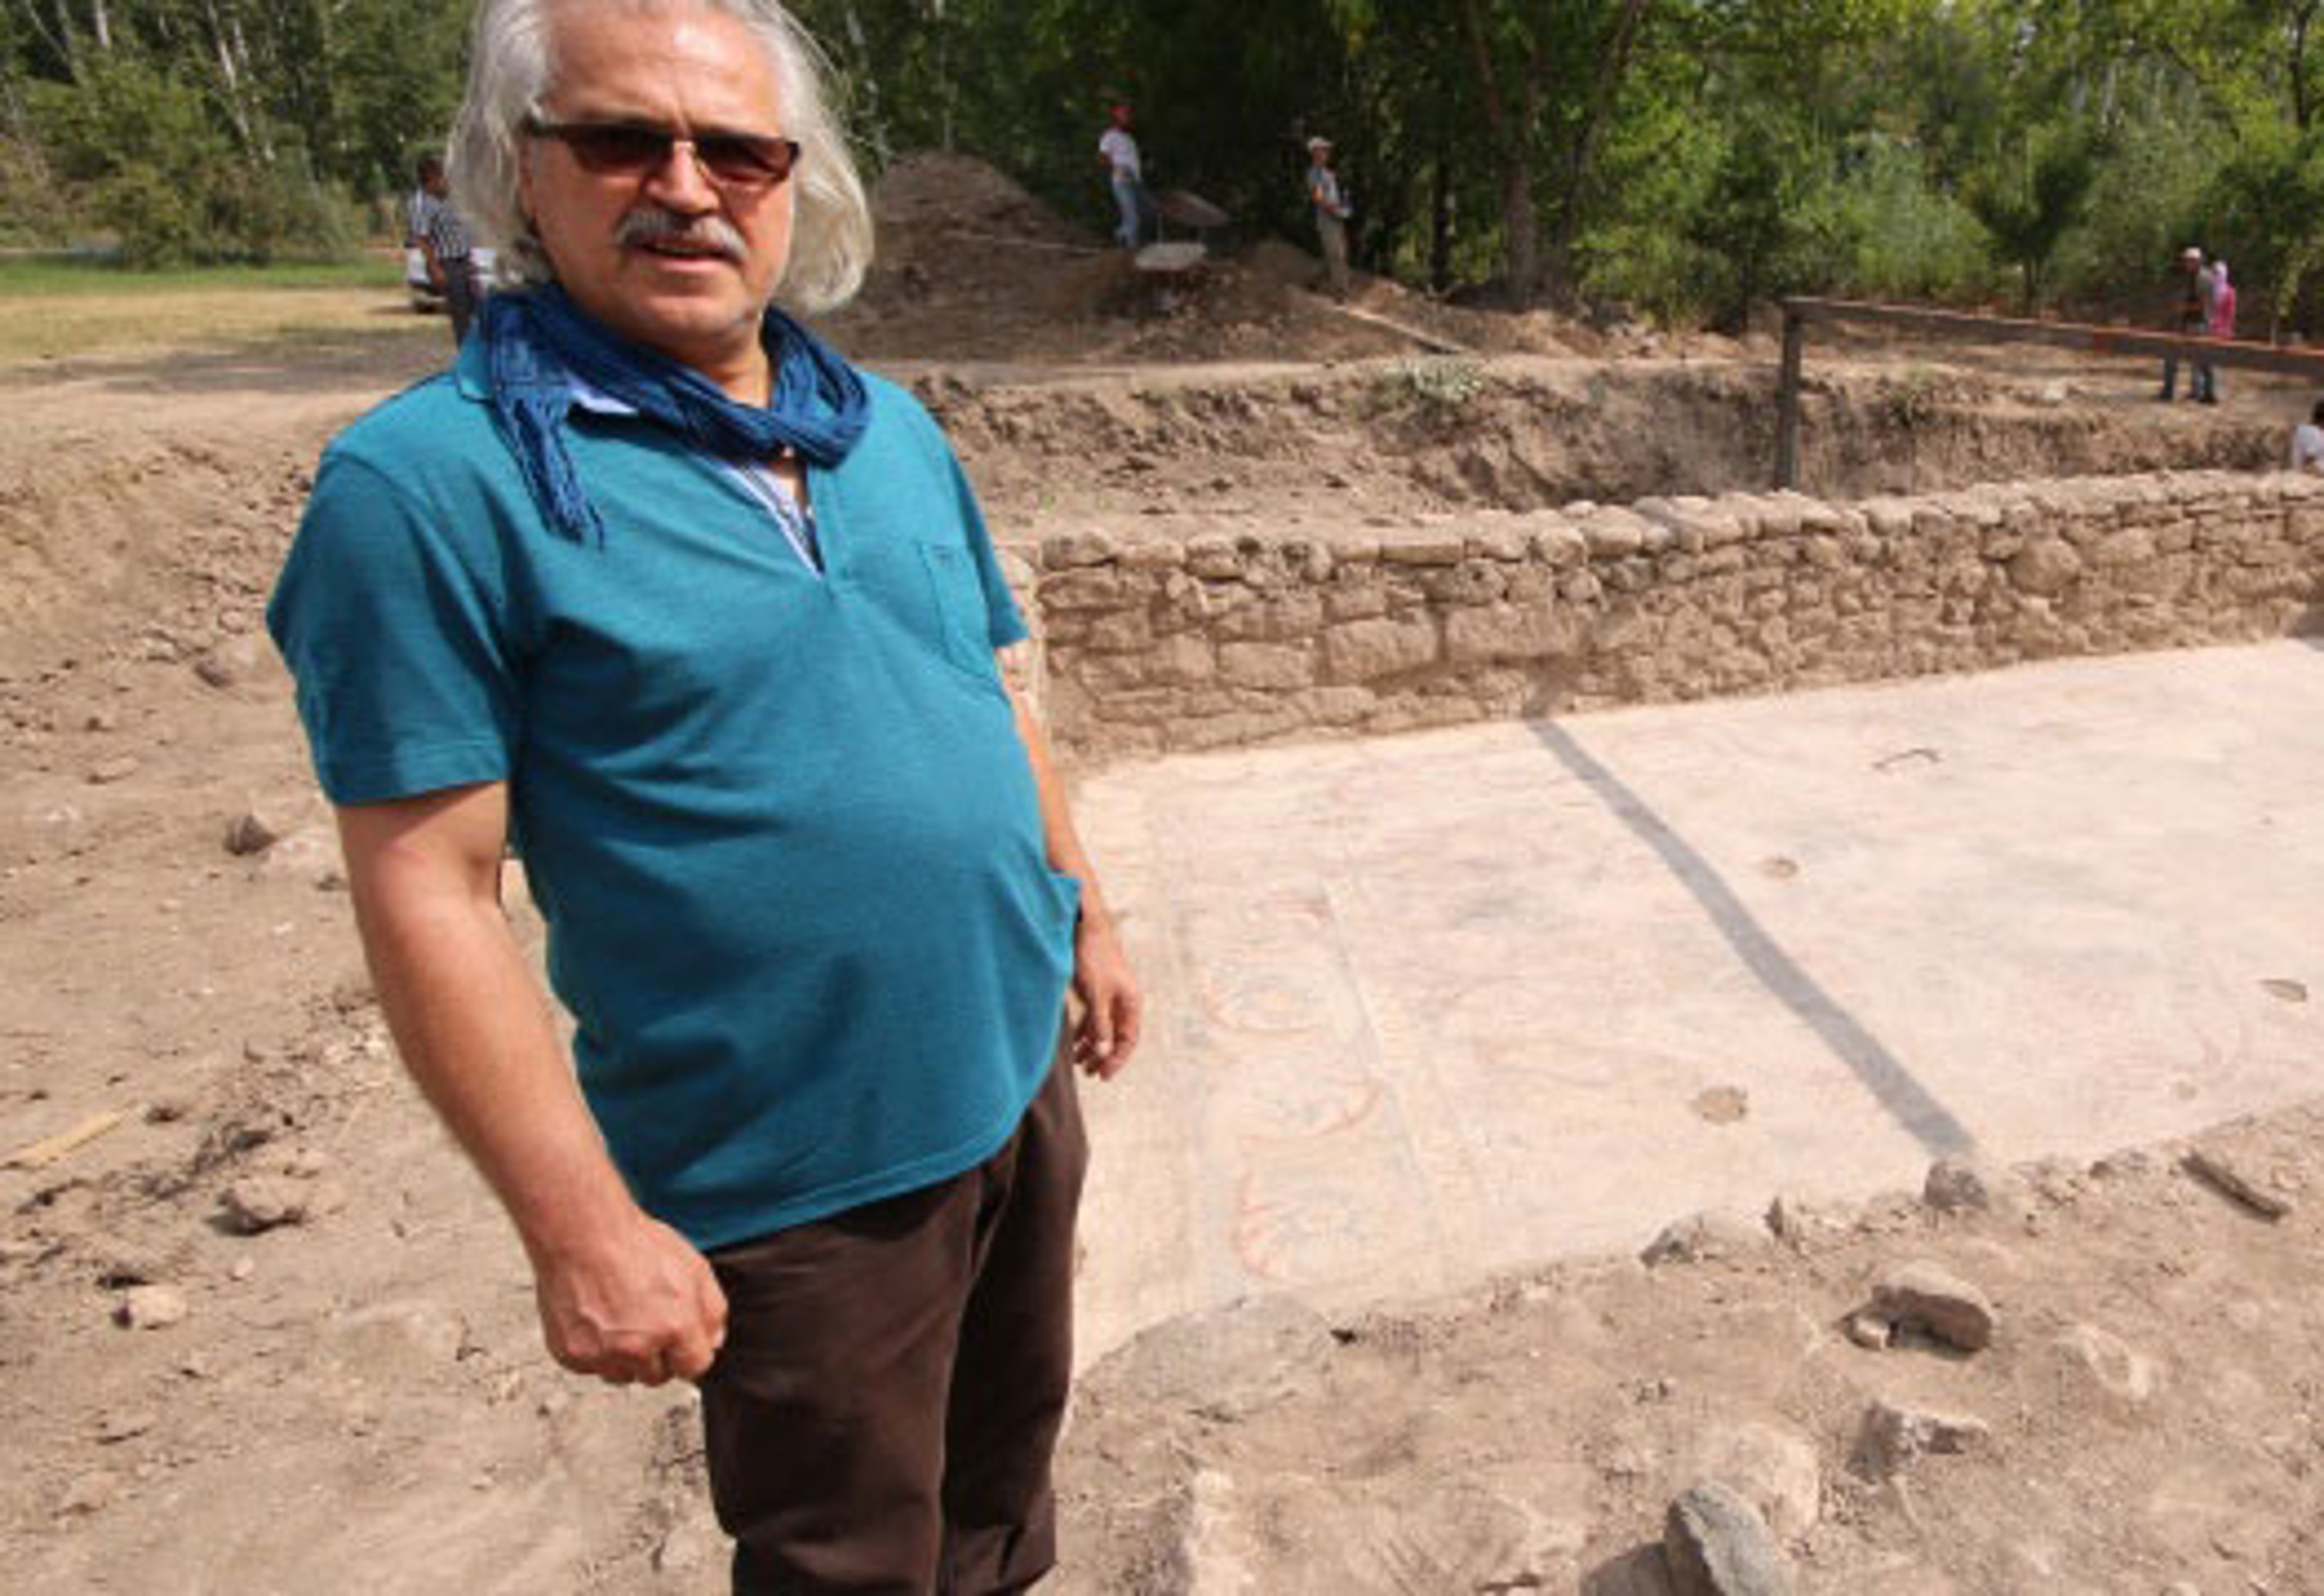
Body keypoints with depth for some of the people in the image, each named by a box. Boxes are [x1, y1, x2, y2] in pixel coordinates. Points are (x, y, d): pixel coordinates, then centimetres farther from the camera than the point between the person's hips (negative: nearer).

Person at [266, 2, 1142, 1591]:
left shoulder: (891, 428, 4)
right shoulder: (434, 478, -15)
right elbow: (429, 889, -17)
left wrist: (1086, 917, 14)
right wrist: (584, 1231, -17)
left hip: (1019, 1079, 7)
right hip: (800, 1176, -6)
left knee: (1008, 1440, 28)